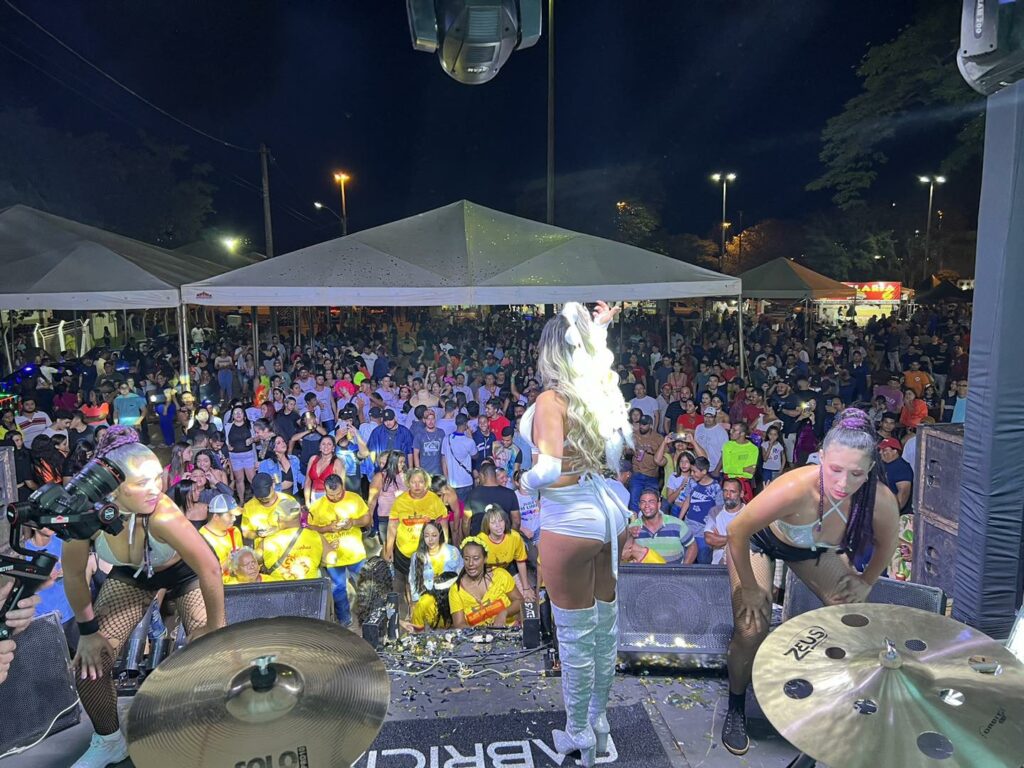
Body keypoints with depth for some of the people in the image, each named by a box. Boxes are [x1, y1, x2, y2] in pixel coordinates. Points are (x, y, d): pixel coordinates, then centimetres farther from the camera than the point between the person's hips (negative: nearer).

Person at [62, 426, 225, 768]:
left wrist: (215, 626, -21)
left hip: (185, 571, -3)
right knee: (89, 664, 0)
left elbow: (209, 568, -32)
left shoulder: (162, 515, -42)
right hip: (132, 574, 3)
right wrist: (88, 630, -6)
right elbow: (74, 575, -14)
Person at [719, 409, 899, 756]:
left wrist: (866, 583, 4)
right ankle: (735, 710, 14)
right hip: (758, 541, -4)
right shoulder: (795, 488, -45)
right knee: (752, 630, -13)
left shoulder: (881, 501, -32)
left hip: (813, 548, 4)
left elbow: (886, 544, -5)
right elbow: (737, 533, -30)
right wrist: (749, 589, -18)